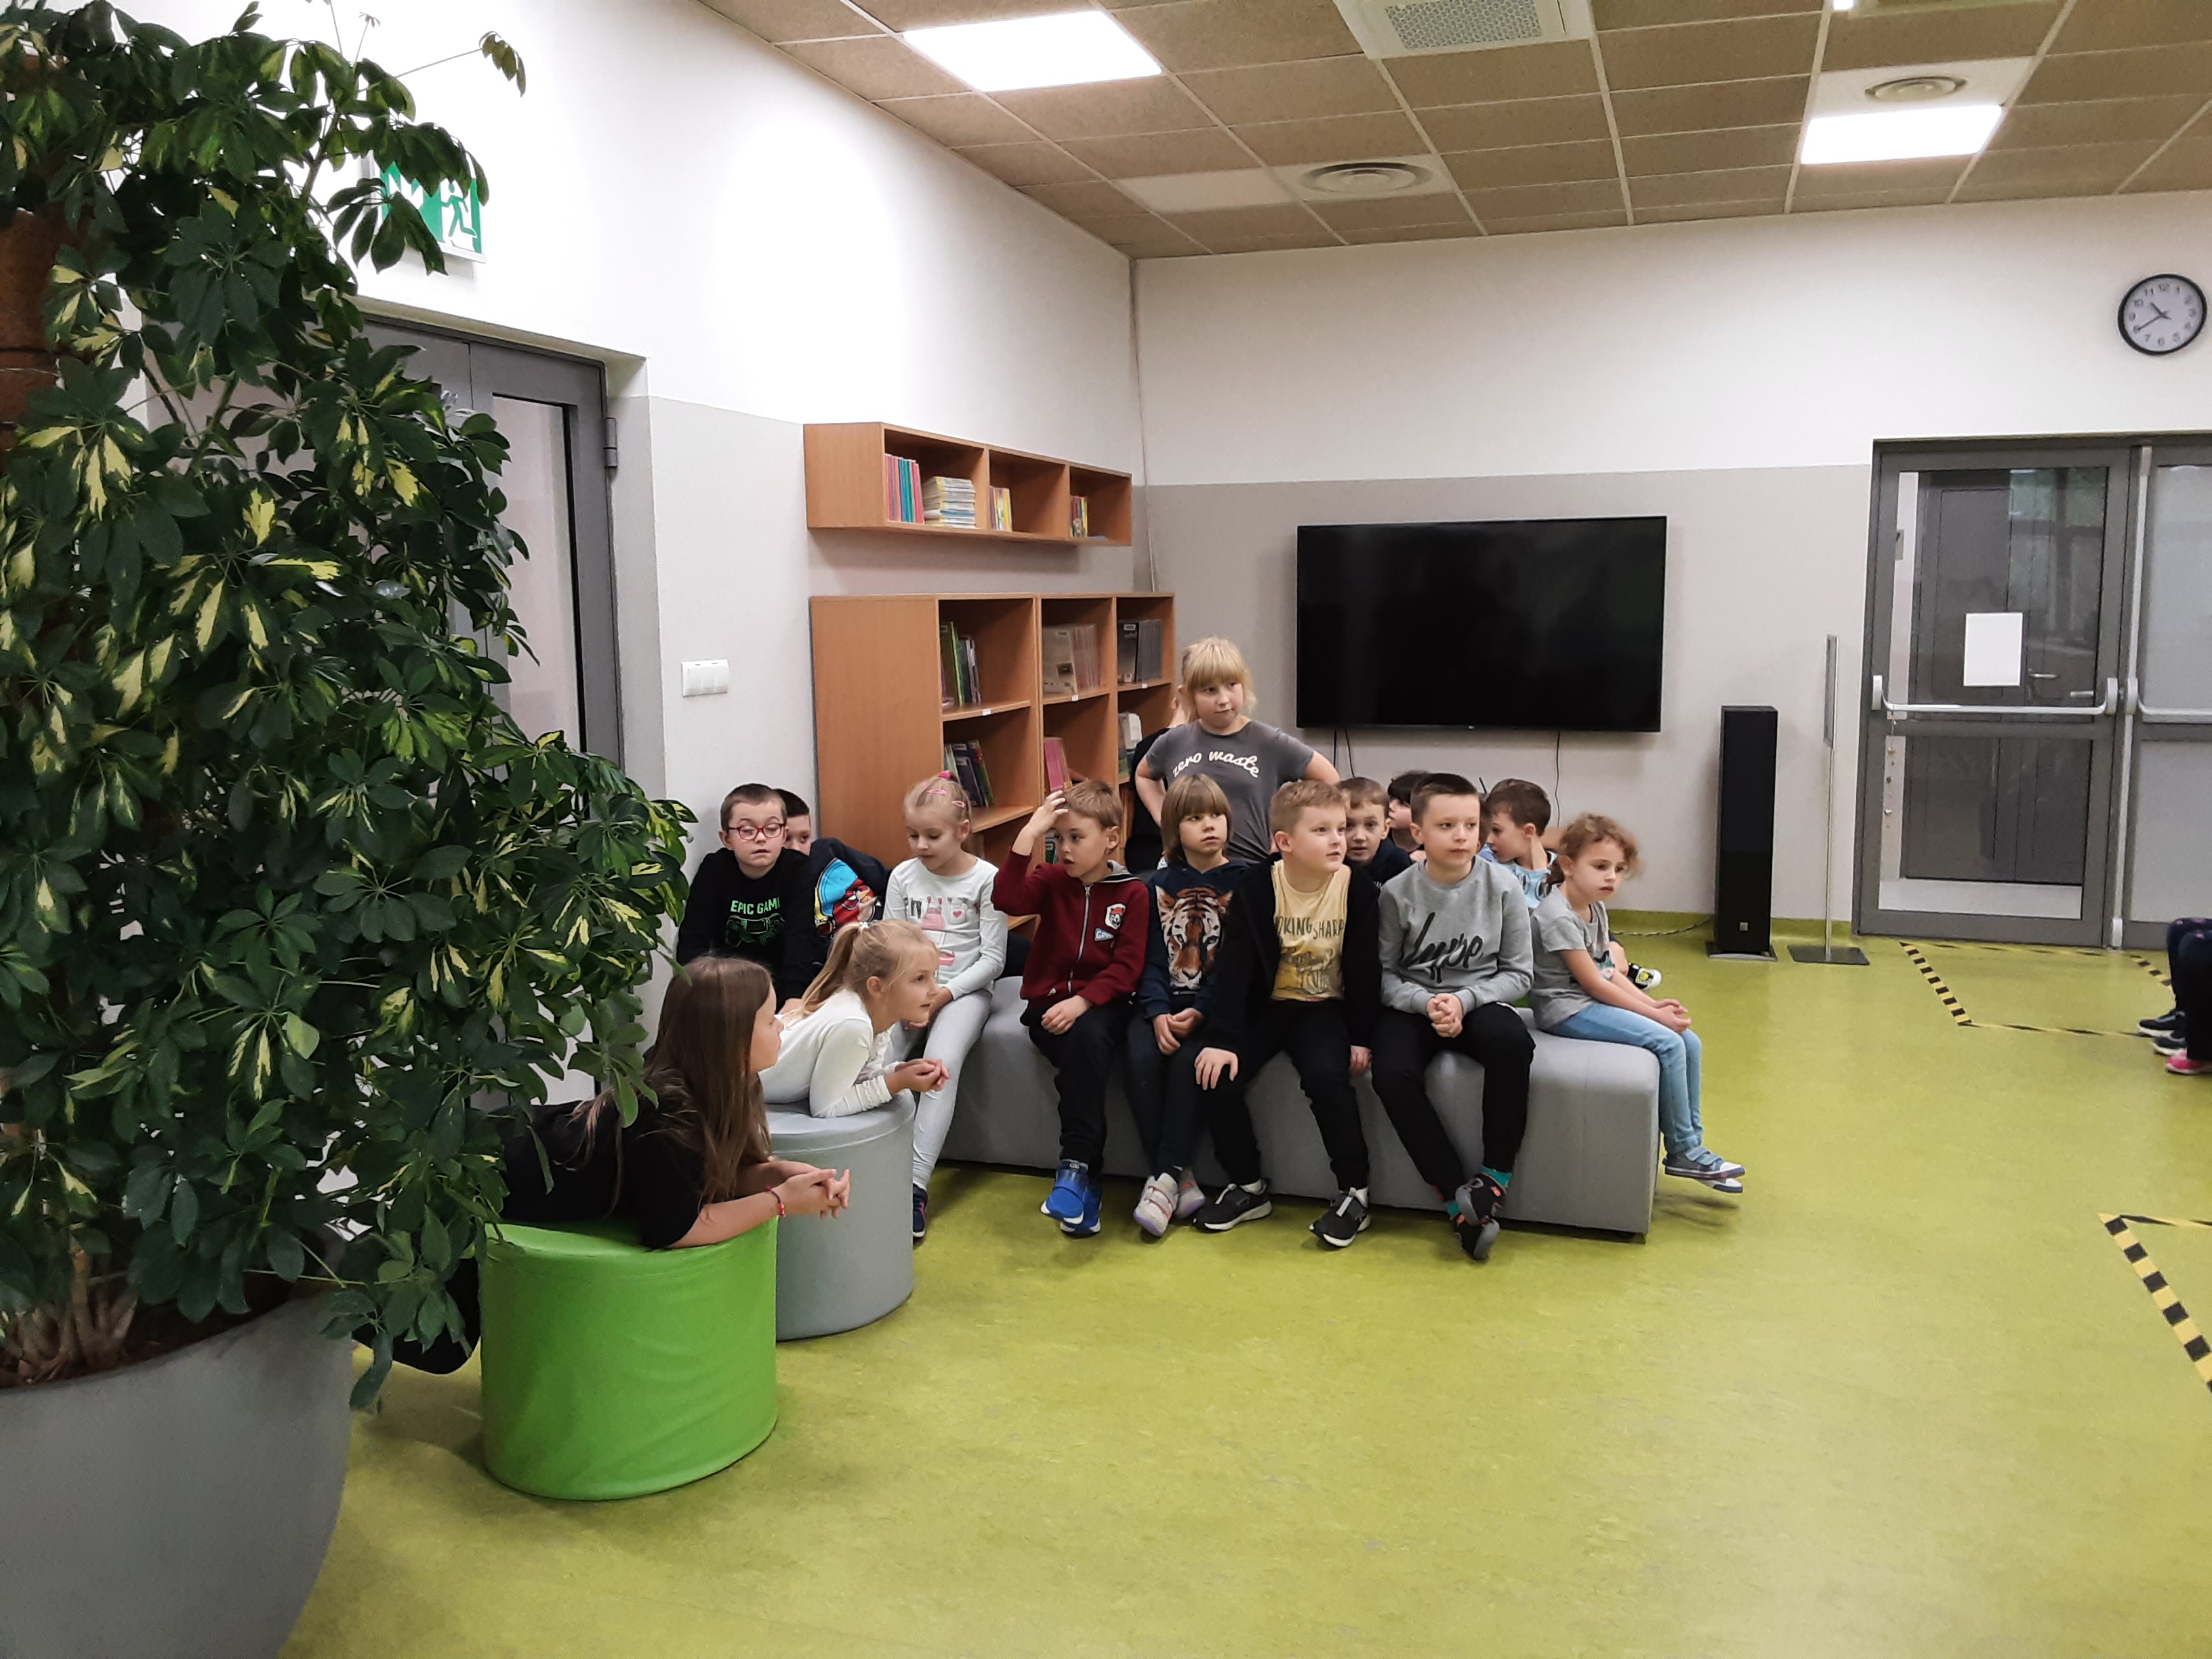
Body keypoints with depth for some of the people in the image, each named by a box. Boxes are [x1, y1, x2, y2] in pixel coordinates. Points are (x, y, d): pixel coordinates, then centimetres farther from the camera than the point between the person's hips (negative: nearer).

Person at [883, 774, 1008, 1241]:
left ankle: (916, 1184, -29)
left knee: (942, 1063, -30)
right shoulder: (904, 877, 7)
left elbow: (992, 958, -5)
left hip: (963, 990, -3)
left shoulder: (986, 878, -4)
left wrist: (944, 994, -16)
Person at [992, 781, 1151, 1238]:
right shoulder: (1052, 880, 6)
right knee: (1082, 1048, -30)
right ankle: (1088, 1172, -22)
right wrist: (1029, 833, -18)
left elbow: (1126, 968, -8)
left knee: (1086, 1037, -35)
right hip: (1048, 1002, 2)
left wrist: (1082, 1001, -22)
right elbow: (1006, 899, -16)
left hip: (1101, 1003, -1)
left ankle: (1076, 1166, -28)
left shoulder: (1132, 893, -1)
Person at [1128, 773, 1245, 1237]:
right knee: (1141, 1060, -25)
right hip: (1163, 1001, 3)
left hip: (1215, 1004, -3)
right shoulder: (1158, 884, 11)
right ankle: (1178, 1179, -17)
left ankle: (1166, 1177, -22)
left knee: (1187, 1060, -30)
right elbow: (1151, 957, 5)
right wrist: (1158, 1012, -12)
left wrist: (1199, 1012, -17)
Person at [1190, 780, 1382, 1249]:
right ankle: (1248, 1186, 3)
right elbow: (1235, 966, -12)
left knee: (1326, 1074, -29)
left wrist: (1361, 1038, -6)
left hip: (1325, 1008, -1)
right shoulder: (1257, 888, -10)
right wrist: (1221, 1039, -19)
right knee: (1217, 1074, -18)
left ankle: (1355, 1192, -8)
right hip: (1267, 1005, 2)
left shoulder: (1358, 889, -9)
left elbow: (1364, 969, -2)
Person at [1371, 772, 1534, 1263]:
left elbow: (1518, 973, 0)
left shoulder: (1502, 886, -5)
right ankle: (1456, 1197, -20)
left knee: (1512, 1043, -34)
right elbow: (1384, 973, 0)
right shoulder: (1399, 893, -6)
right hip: (1412, 1004, 0)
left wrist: (1464, 1001, -15)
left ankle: (1495, 1176, -18)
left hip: (1479, 1001, 0)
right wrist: (1426, 1003, -18)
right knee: (1392, 1074, -30)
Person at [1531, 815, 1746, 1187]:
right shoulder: (1558, 916, -19)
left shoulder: (1595, 908, 11)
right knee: (1667, 1043, -20)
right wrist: (1653, 1014, -14)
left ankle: (1692, 1142, 8)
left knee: (1690, 1043, 1)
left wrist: (1653, 1004, -2)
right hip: (1567, 1009, -10)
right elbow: (1594, 983, -18)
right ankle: (1682, 1151, -8)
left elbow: (1609, 972, 12)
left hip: (1592, 1002, 10)